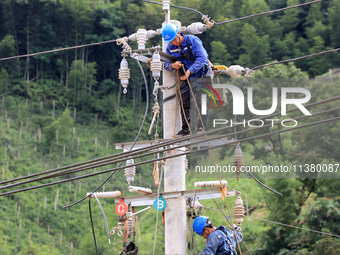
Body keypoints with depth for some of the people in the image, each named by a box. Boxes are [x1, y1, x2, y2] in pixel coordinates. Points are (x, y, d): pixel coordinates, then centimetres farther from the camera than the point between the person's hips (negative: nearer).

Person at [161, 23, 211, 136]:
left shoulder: (192, 40, -19)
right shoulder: (170, 48, -1)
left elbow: (202, 58, -28)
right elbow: (166, 64, 2)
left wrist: (190, 70, -38)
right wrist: (172, 66, -24)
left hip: (201, 75, -5)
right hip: (186, 79, 5)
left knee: (202, 101, -11)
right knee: (184, 103, 2)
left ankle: (201, 127, -10)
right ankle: (185, 129, 9)